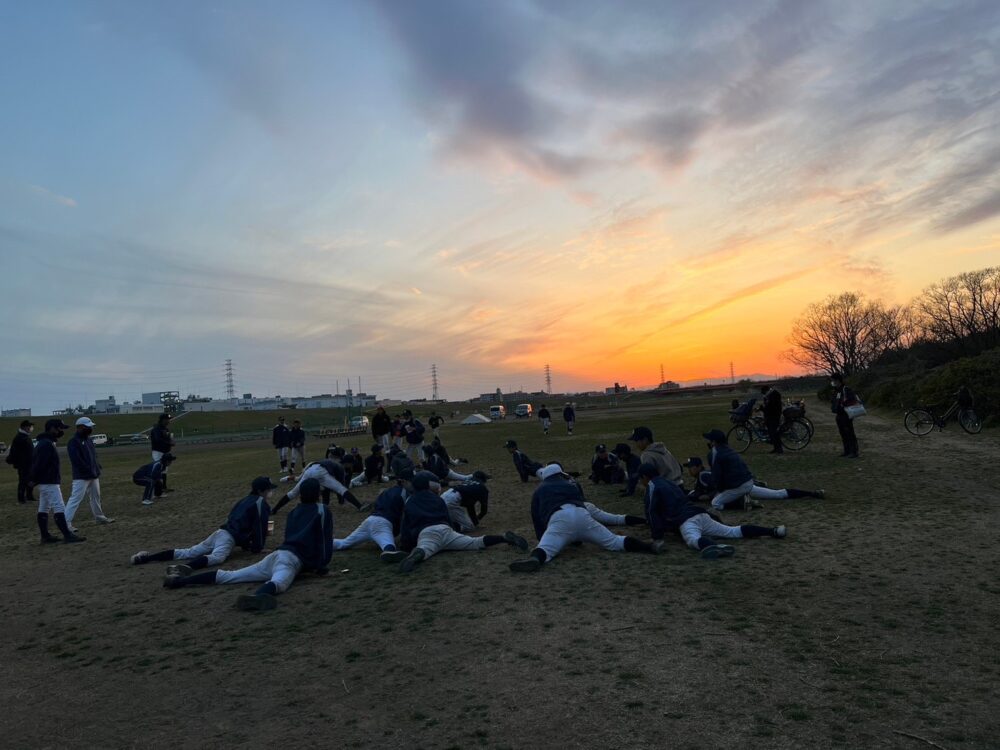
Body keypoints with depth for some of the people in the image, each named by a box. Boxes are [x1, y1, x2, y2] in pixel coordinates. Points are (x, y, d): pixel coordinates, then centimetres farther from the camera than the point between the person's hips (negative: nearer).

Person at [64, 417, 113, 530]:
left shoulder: (88, 440, 14)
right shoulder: (73, 442, -14)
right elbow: (76, 461, -21)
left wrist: (97, 469, 8)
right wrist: (89, 471, -20)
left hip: (94, 476, 9)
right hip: (81, 477, -9)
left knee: (96, 497, 19)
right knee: (75, 499, -11)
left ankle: (99, 517, 32)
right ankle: (66, 522, -9)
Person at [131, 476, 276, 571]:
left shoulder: (246, 500, 27)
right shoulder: (261, 503, 0)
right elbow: (260, 526, -6)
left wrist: (246, 544, 36)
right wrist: (257, 548, 4)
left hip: (220, 531, 9)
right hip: (229, 537, -9)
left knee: (187, 553, 10)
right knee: (217, 557, -35)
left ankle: (148, 557, 5)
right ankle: (187, 567, -61)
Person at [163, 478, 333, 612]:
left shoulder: (295, 511, 29)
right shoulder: (322, 510, 10)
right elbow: (326, 540, 4)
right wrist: (321, 566, 13)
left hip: (278, 553, 7)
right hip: (293, 559, -7)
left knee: (229, 576, 8)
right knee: (278, 583, -38)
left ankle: (181, 580, 3)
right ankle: (256, 597, -71)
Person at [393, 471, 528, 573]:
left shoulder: (409, 502, 24)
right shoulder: (437, 498, 29)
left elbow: (405, 525, 20)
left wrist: (406, 545, 29)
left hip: (424, 533, -3)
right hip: (444, 529, 3)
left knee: (423, 550, -35)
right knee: (475, 543, -4)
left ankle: (417, 554, -71)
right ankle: (504, 537, -22)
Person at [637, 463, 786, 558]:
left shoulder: (652, 486, 6)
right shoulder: (668, 483, 31)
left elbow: (651, 512, -7)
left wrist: (657, 536, -7)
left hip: (686, 521, -9)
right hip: (700, 515, 9)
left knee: (693, 539, -38)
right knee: (733, 531, 9)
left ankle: (715, 546, -71)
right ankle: (772, 531, 1)